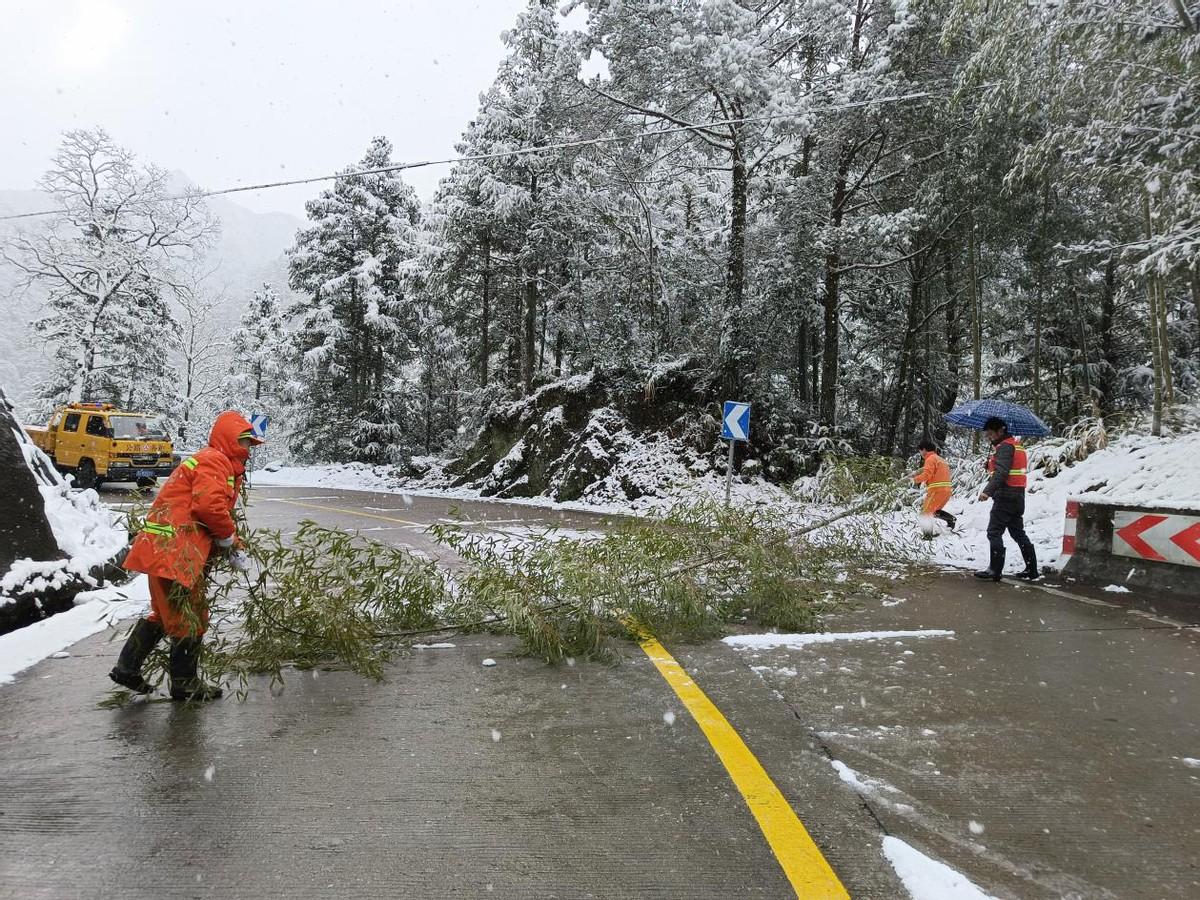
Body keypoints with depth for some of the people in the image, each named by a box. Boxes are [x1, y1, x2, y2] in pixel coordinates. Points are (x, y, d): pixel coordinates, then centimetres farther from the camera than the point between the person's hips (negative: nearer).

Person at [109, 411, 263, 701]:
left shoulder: (220, 463, 24)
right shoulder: (213, 460, -11)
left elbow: (217, 510, 22)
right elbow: (209, 506, -23)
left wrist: (231, 546, 9)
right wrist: (229, 537, -8)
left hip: (165, 549, 11)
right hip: (174, 550, -11)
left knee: (166, 613, 22)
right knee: (189, 617, 1)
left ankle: (127, 668, 30)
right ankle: (185, 683, 12)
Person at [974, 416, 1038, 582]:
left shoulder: (1005, 446, -13)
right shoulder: (1016, 444, 18)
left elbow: (1001, 473, -24)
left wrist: (988, 491, -30)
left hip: (1005, 496, -10)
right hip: (1018, 496, 10)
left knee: (994, 532, -5)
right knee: (1018, 532, 15)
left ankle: (995, 569, -5)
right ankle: (1031, 569, 17)